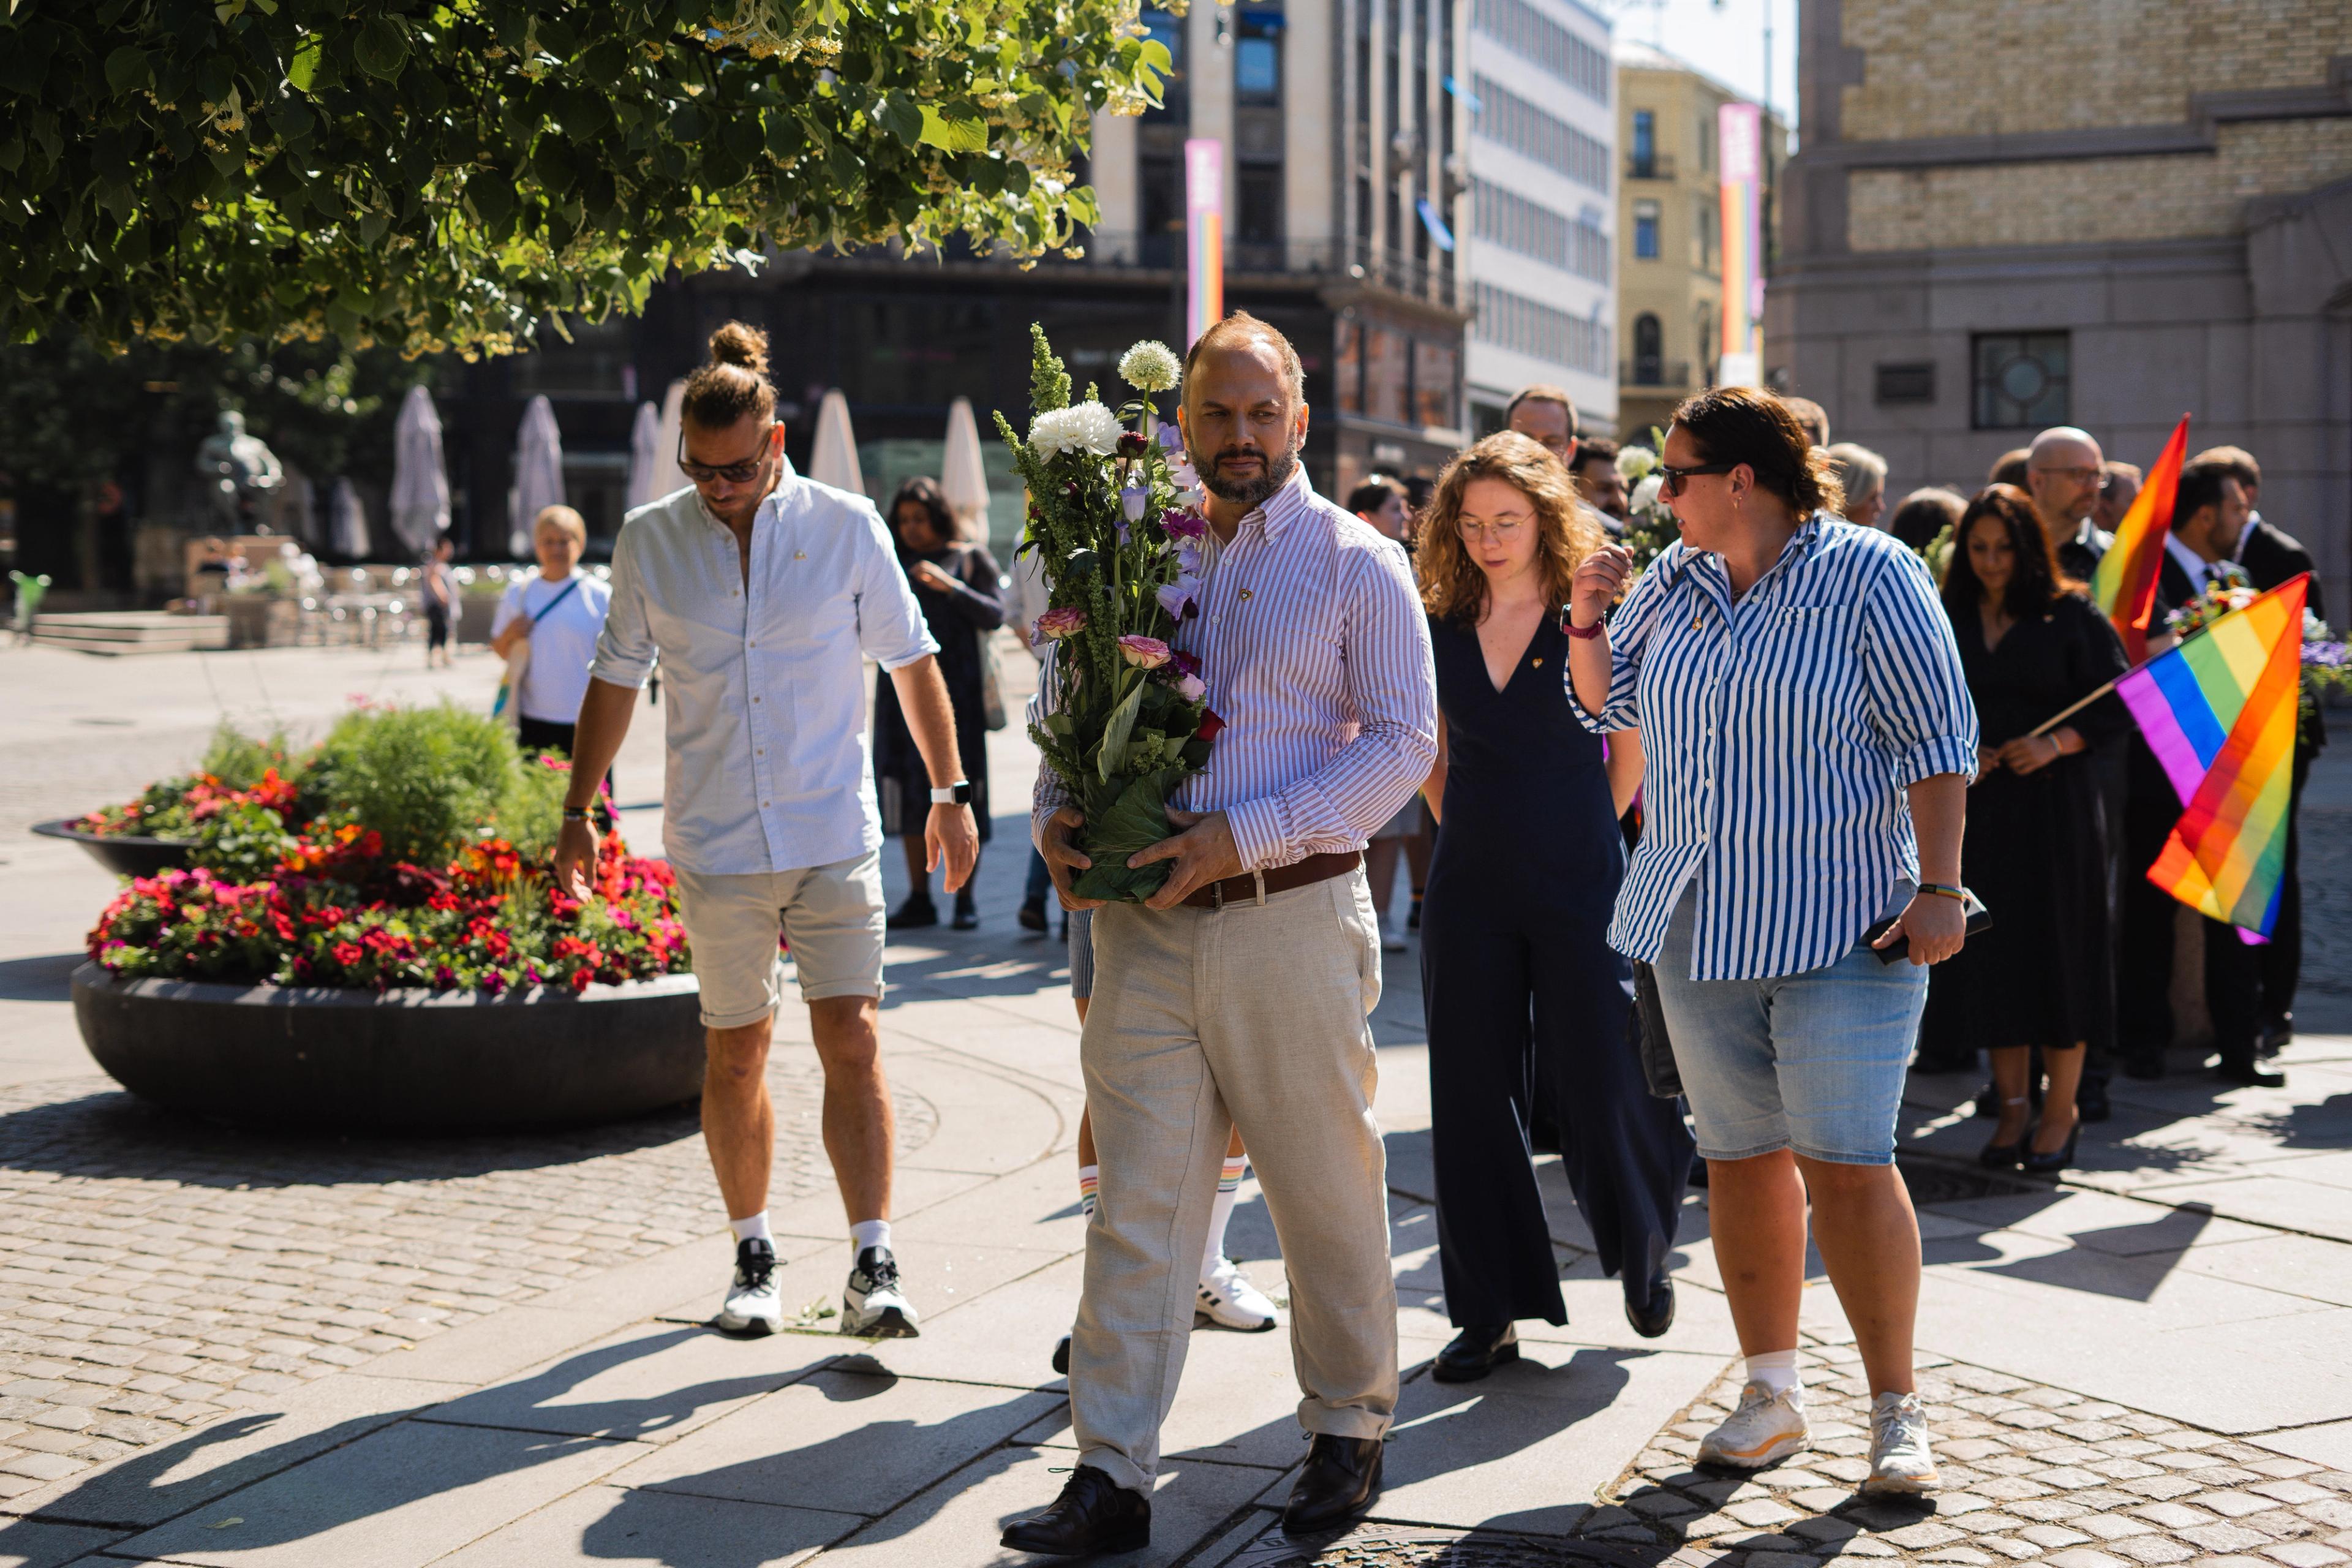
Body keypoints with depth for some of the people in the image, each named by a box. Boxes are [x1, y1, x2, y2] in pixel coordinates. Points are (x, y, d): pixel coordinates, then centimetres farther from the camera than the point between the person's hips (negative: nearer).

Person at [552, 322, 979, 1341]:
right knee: (734, 1056, 8)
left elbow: (910, 659, 8)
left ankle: (874, 1267, -7)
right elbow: (616, 679, 12)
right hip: (715, 842, 1)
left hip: (835, 834, -1)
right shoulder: (649, 541, 2)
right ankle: (753, 1257, 22)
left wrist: (951, 791, 7)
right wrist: (578, 814, 12)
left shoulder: (846, 527, -1)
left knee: (852, 1044, -9)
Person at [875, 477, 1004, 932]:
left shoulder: (971, 558, 6)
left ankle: (965, 897, 1)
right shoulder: (893, 564, 14)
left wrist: (950, 586, -16)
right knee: (909, 789, 1)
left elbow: (995, 616, -5)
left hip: (953, 686, -3)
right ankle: (918, 898, 6)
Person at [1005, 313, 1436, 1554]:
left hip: (1290, 914, -3)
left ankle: (1349, 1429, 25)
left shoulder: (1354, 563, 0)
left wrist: (1246, 836, -16)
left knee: (1326, 1191, 8)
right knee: (1136, 1201, 1)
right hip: (1144, 920, 3)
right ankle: (1111, 1475, 4)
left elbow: (1403, 739, -7)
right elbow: (1069, 705, 19)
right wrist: (1054, 818, -2)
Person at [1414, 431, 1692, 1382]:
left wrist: (1585, 833, 9)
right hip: (1470, 887, 4)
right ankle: (1490, 1312, 14)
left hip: (1579, 884, -3)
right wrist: (1470, 827, 13)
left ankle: (1644, 1255, 27)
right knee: (1472, 1098, 3)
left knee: (1604, 1090, -4)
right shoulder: (1441, 625, 5)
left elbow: (1632, 740, 5)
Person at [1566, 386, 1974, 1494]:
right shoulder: (1675, 581, 11)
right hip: (1699, 920, 6)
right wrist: (1587, 619, 3)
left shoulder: (1870, 576, -6)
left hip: (1842, 922, -6)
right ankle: (1772, 1395, 18)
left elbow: (1937, 740, -7)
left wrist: (1938, 887, -13)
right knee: (1740, 1155, 8)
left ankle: (1896, 1409, 1)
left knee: (1846, 1158, -10)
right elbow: (1606, 704, 22)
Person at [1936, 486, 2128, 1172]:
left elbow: (2117, 704, -2)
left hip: (2055, 803, -3)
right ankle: (2011, 1108, 13)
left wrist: (2056, 744, -16)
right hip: (1976, 806, 3)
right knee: (1991, 952, 3)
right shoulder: (1946, 620, 8)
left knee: (2058, 950, -1)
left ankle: (2060, 1109, 9)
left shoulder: (2072, 615, -1)